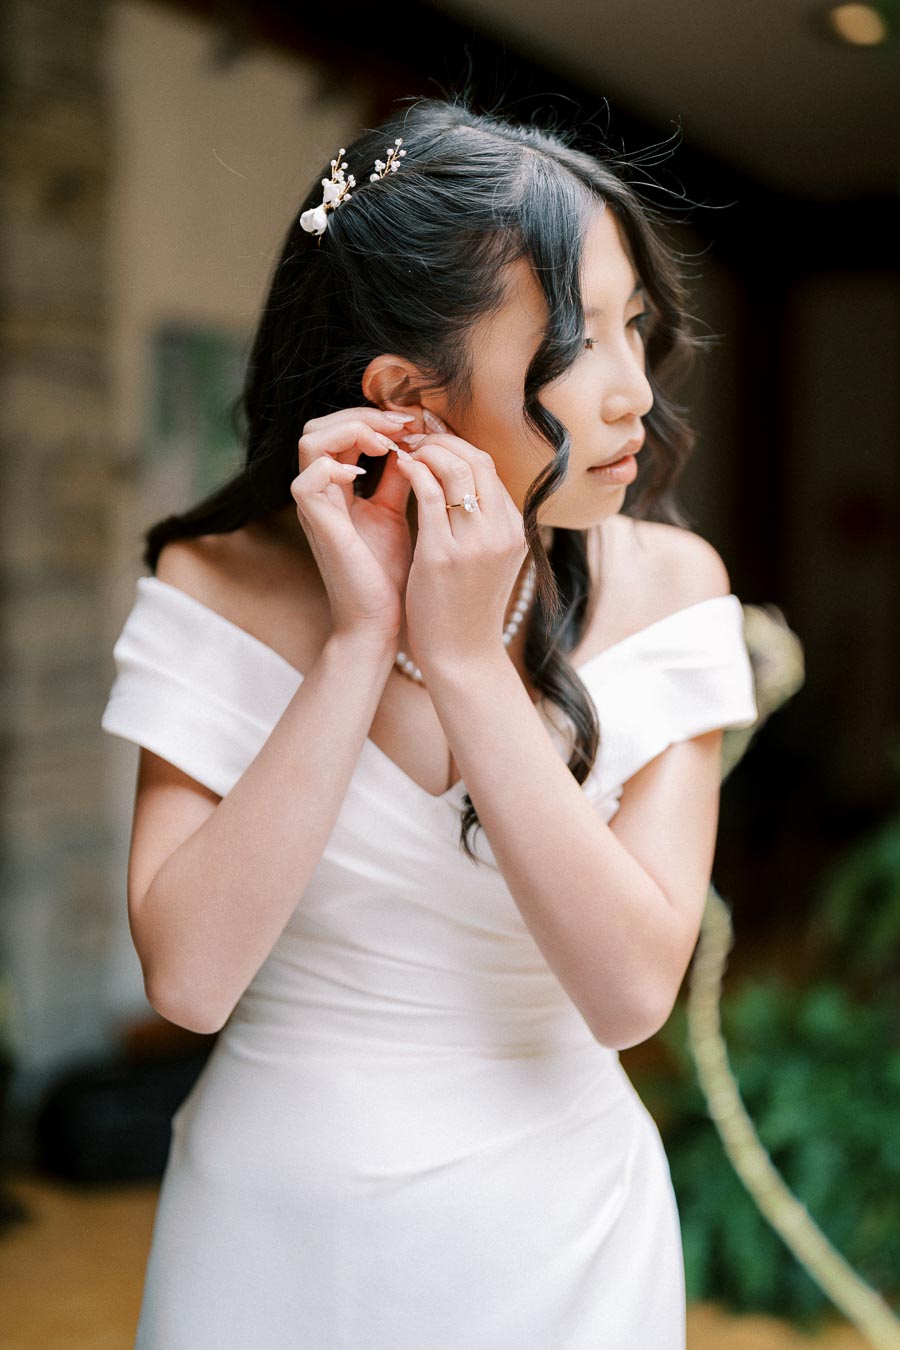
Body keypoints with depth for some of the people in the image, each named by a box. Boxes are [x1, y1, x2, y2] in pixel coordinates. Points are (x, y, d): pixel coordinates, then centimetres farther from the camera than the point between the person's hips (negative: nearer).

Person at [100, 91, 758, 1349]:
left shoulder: (663, 583, -11)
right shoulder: (221, 585, -11)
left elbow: (631, 992, -18)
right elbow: (189, 977, -20)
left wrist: (466, 658, -24)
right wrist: (361, 638, -24)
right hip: (275, 1217, 0)